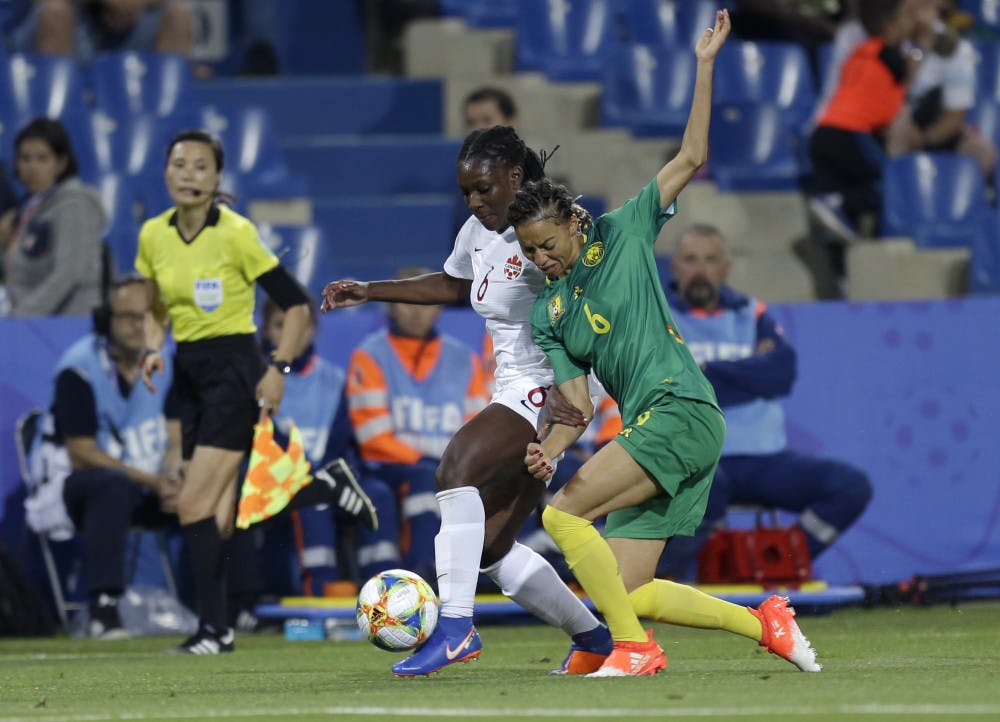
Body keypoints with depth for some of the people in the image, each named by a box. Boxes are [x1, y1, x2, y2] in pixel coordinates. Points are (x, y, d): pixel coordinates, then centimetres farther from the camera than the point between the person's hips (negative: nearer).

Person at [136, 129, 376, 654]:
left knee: (194, 505, -14)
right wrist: (154, 348, 2)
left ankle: (213, 630, -4)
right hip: (188, 376, 7)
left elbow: (297, 304, -8)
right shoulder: (152, 235, 5)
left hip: (234, 371, -7)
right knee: (221, 518, 1)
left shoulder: (234, 233, -13)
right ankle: (329, 484, 22)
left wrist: (279, 370, -15)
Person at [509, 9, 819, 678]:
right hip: (645, 430, 7)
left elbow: (691, 157, 4)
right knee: (629, 592, -2)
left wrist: (704, 66, -1)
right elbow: (578, 404, 11)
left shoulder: (623, 233, 5)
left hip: (681, 411, -7)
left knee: (562, 516, -19)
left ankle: (634, 648, -12)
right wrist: (549, 449, -9)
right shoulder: (548, 313, 16)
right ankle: (764, 623, 10)